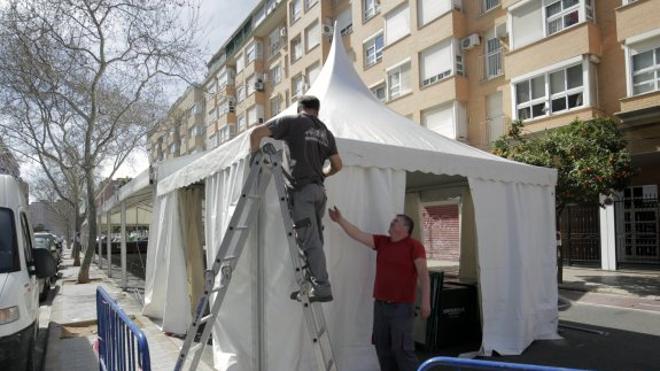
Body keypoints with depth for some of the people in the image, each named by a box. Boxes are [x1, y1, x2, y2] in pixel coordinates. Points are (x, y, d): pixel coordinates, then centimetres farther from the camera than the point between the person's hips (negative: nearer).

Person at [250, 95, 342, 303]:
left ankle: (322, 288, -11)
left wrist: (254, 155, 12)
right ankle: (310, 285, 16)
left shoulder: (291, 122, 4)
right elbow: (337, 165, 23)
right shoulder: (326, 132, 20)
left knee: (310, 241, -9)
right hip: (318, 189, 6)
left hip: (301, 189, -6)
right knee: (314, 240, 11)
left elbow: (256, 133, -3)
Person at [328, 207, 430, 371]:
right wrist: (340, 220, 0)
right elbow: (358, 235, 7)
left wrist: (426, 302, -17)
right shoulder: (381, 241, 9)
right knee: (382, 345, 13)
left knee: (401, 348, -4)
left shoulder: (414, 245, -7)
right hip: (380, 304, 6)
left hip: (402, 306, -6)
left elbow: (423, 274, -11)